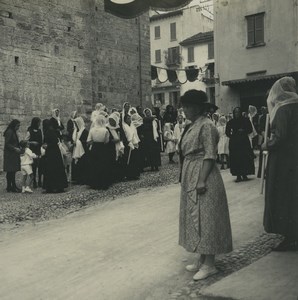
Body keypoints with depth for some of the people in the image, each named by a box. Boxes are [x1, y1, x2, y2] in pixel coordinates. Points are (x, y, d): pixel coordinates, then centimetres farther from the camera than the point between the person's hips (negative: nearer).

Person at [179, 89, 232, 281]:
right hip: (191, 178, 10)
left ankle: (209, 264, 6)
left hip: (202, 176, -10)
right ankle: (202, 260, 24)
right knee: (195, 218, 14)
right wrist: (188, 179, 16)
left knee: (205, 218, -4)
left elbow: (210, 156, -19)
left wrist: (202, 180, -24)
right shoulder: (192, 126, 13)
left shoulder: (206, 125, -14)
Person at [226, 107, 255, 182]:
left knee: (245, 158, -4)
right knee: (236, 159, -3)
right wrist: (231, 136, 1)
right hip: (234, 142, 1)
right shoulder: (231, 122, 6)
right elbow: (227, 132, 14)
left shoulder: (245, 120, 4)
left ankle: (244, 174, 6)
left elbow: (250, 129, 5)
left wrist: (244, 131, -11)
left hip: (244, 141, -1)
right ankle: (238, 175, 3)